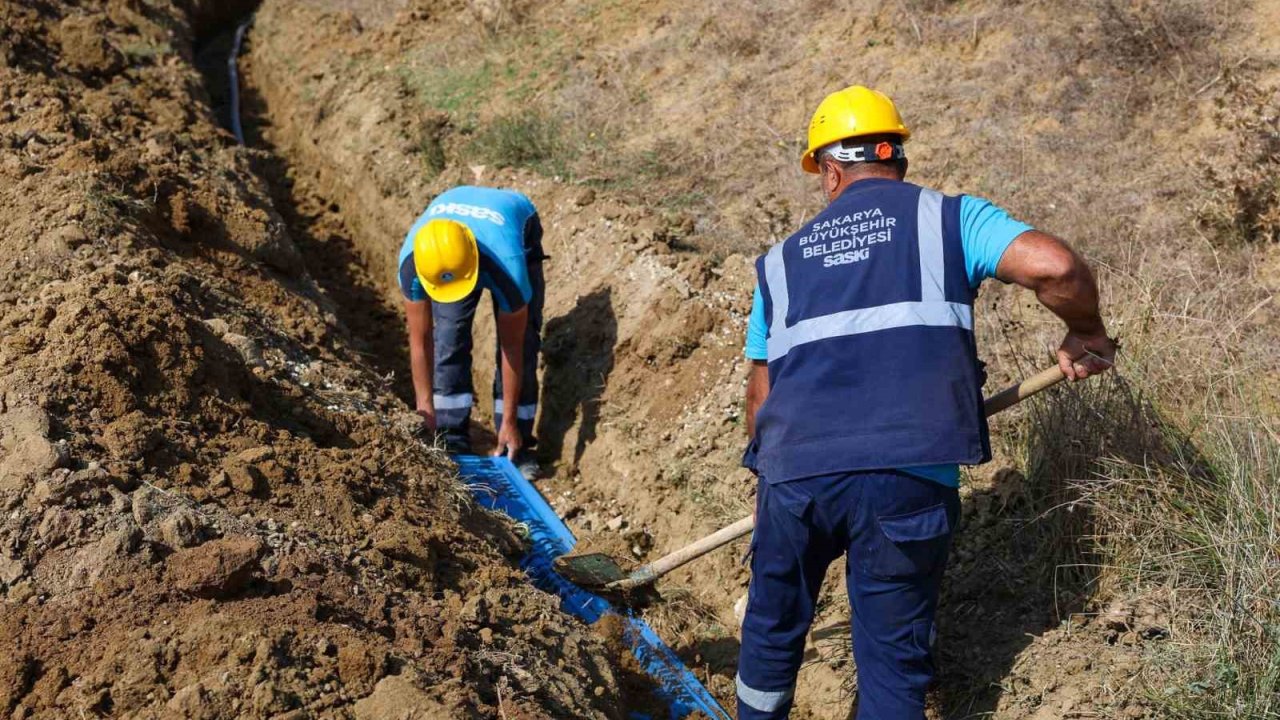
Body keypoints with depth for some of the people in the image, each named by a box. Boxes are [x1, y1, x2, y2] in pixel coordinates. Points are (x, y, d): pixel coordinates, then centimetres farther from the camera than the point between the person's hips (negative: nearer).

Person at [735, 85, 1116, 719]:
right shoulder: (947, 218, 9)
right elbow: (1054, 266, -7)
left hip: (796, 475, 2)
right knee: (894, 657, 13)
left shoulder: (781, 261, 19)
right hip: (911, 479, -2)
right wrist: (1085, 336, 12)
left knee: (772, 630, 25)